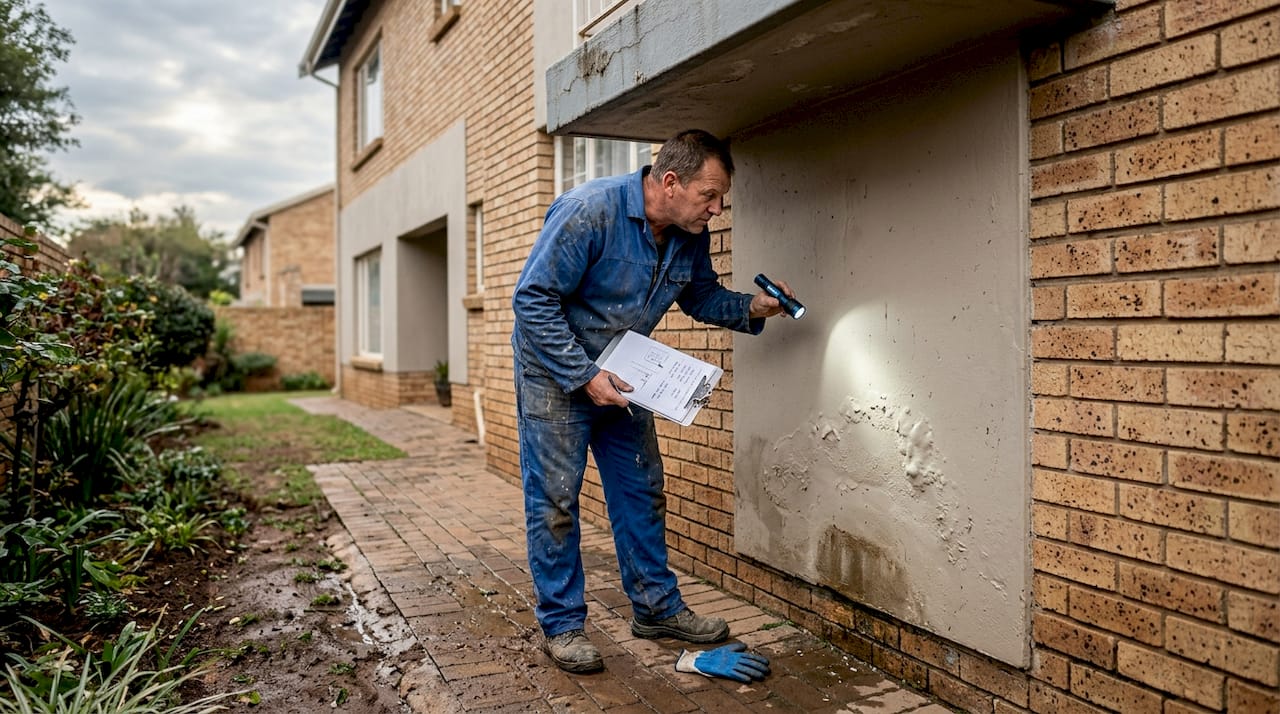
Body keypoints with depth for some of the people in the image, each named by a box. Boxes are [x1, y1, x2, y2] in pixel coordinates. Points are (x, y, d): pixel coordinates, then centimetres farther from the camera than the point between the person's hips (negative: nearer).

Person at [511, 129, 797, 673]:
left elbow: (702, 296, 11)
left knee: (641, 491, 10)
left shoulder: (692, 235, -6)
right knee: (554, 500, -2)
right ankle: (560, 624, 12)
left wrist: (751, 308, -9)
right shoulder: (590, 211, -28)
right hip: (555, 371, -6)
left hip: (618, 376, 7)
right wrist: (584, 376, -27)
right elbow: (533, 299, -25)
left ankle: (656, 606, 24)